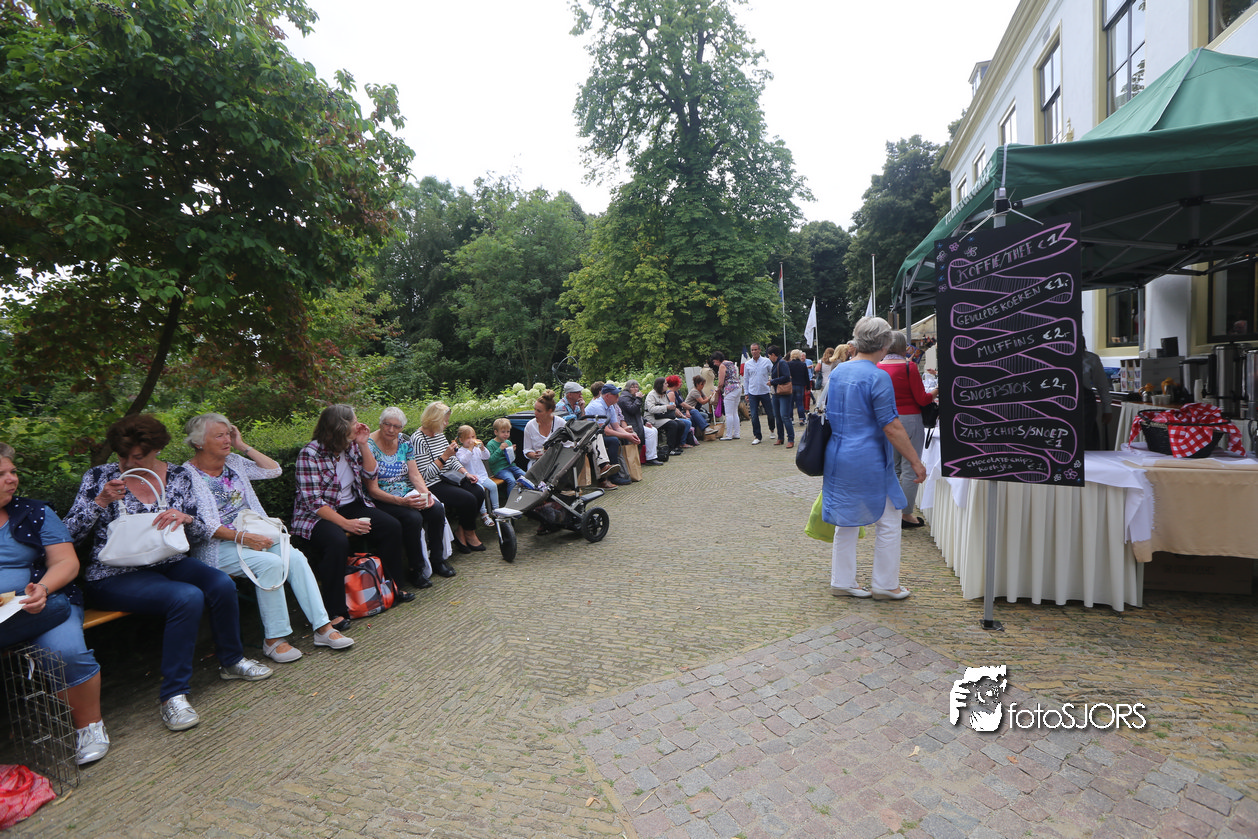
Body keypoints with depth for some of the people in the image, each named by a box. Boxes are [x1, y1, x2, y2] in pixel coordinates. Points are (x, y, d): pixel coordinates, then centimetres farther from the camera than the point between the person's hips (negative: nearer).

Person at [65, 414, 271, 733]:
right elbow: (69, 534, -4)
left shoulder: (178, 476, 6)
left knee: (222, 584, -24)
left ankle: (231, 660, 3)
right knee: (188, 597, -31)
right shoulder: (99, 477, 0)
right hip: (115, 575, -4)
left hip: (167, 563, 4)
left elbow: (201, 533, 6)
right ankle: (173, 694, -20)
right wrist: (101, 501, -17)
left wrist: (185, 518, -16)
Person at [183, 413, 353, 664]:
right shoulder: (188, 475, -6)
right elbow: (206, 526, -14)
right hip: (218, 546, -6)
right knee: (270, 562, -32)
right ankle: (274, 639, -20)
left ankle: (323, 628, -21)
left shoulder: (233, 462, 14)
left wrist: (243, 446, 6)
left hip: (254, 533, 6)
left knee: (295, 557, -21)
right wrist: (242, 537, -25)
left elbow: (273, 470, 9)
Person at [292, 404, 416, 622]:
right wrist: (346, 523, -28)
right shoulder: (310, 454, -17)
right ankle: (334, 612, -24)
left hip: (351, 506, 7)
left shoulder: (352, 446, 3)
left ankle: (396, 587, 3)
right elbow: (313, 501, -21)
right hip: (318, 515, -6)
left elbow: (370, 475, 6)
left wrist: (364, 444, -5)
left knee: (392, 527, -12)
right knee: (337, 542, -35)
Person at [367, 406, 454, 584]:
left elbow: (414, 474, 5)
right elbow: (372, 489, -16)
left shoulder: (405, 441, 5)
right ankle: (416, 569, -11)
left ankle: (437, 559, 0)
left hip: (408, 494, 6)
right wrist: (401, 501, -28)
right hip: (382, 500, -6)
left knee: (437, 509, -19)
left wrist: (425, 492, -15)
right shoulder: (369, 446, -14)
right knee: (413, 518, -31)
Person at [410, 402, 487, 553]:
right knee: (468, 499, -24)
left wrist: (466, 474, 3)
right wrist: (444, 456, -22)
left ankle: (460, 532, 2)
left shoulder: (440, 434, 12)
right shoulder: (418, 440, -16)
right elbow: (425, 474, -20)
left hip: (449, 478, 9)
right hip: (433, 485, -9)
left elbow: (453, 461, 18)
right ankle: (469, 534, 3)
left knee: (479, 492, -12)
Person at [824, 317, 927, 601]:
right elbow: (891, 427, -17)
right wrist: (916, 462, -9)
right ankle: (885, 584, 19)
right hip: (868, 461, -7)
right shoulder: (878, 377, -16)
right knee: (888, 521, 9)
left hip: (837, 458, 7)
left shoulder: (837, 372, 7)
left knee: (846, 520, 16)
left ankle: (842, 581, 24)